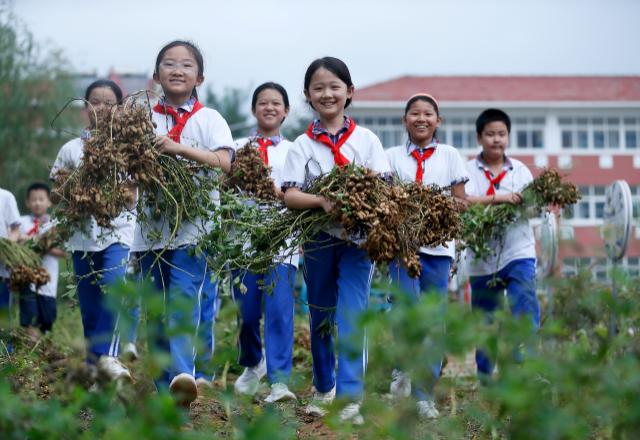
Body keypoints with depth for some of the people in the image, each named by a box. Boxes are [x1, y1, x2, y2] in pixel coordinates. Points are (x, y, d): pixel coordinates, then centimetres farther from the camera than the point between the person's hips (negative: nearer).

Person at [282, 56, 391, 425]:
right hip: (318, 238, 2)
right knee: (320, 317, 12)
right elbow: (290, 195, -6)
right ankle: (324, 387, 29)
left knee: (351, 317, -12)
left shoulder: (366, 139, 3)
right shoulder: (303, 145, 3)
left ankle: (351, 397, -12)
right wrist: (322, 201, -25)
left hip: (358, 236, -2)